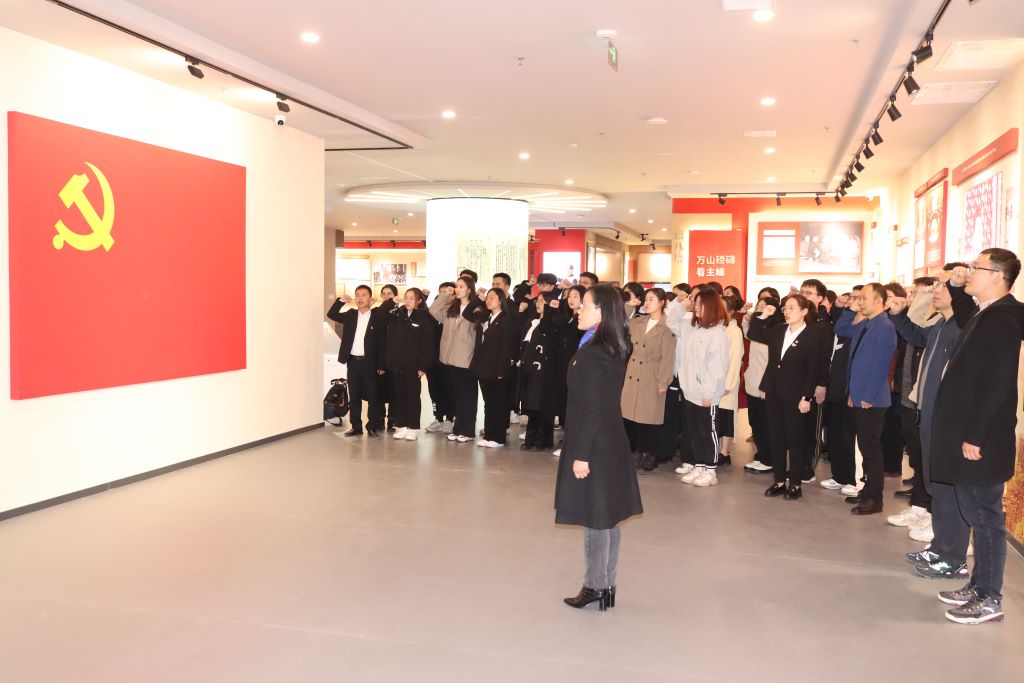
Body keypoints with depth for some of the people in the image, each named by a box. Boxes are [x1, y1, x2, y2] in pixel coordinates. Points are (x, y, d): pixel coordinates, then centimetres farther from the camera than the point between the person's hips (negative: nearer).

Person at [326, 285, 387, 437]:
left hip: (370, 362, -4)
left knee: (372, 396, 2)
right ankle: (356, 427, 16)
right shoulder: (350, 315, 9)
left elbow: (382, 342, -5)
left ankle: (372, 427, 11)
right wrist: (341, 301, -1)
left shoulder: (378, 317, -4)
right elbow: (331, 315, 12)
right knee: (354, 396, 8)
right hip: (352, 362, 4)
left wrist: (381, 365, -8)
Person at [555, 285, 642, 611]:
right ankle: (607, 585, 26)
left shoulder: (593, 355, -20)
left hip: (595, 445, -9)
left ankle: (595, 586, 14)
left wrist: (580, 455, -17)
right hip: (612, 443, 9)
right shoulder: (613, 350, 8)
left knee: (595, 517, 2)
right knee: (607, 517, 15)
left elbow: (590, 409, -21)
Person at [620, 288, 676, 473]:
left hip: (652, 378, -6)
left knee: (651, 418, 2)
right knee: (636, 416, 9)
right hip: (634, 376, 6)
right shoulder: (637, 322, 10)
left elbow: (668, 356, -11)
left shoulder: (667, 327, -9)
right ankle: (642, 454, 20)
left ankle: (651, 457, 14)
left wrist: (663, 382, -13)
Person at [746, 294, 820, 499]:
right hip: (774, 394, 6)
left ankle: (795, 485, 13)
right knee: (776, 439, 10)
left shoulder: (812, 338, -9)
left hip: (795, 397, -6)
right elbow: (753, 334, 17)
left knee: (796, 441, 4)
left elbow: (813, 371, -12)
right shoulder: (778, 331, 9)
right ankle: (779, 481, 19)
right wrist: (763, 316, 5)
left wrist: (806, 398, -16)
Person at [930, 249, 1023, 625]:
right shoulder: (985, 316, 13)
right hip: (968, 436, 9)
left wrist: (975, 437, -22)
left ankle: (990, 600, 11)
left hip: (981, 441, -9)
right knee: (976, 515, 16)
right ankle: (979, 586, 27)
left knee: (985, 517, 0)